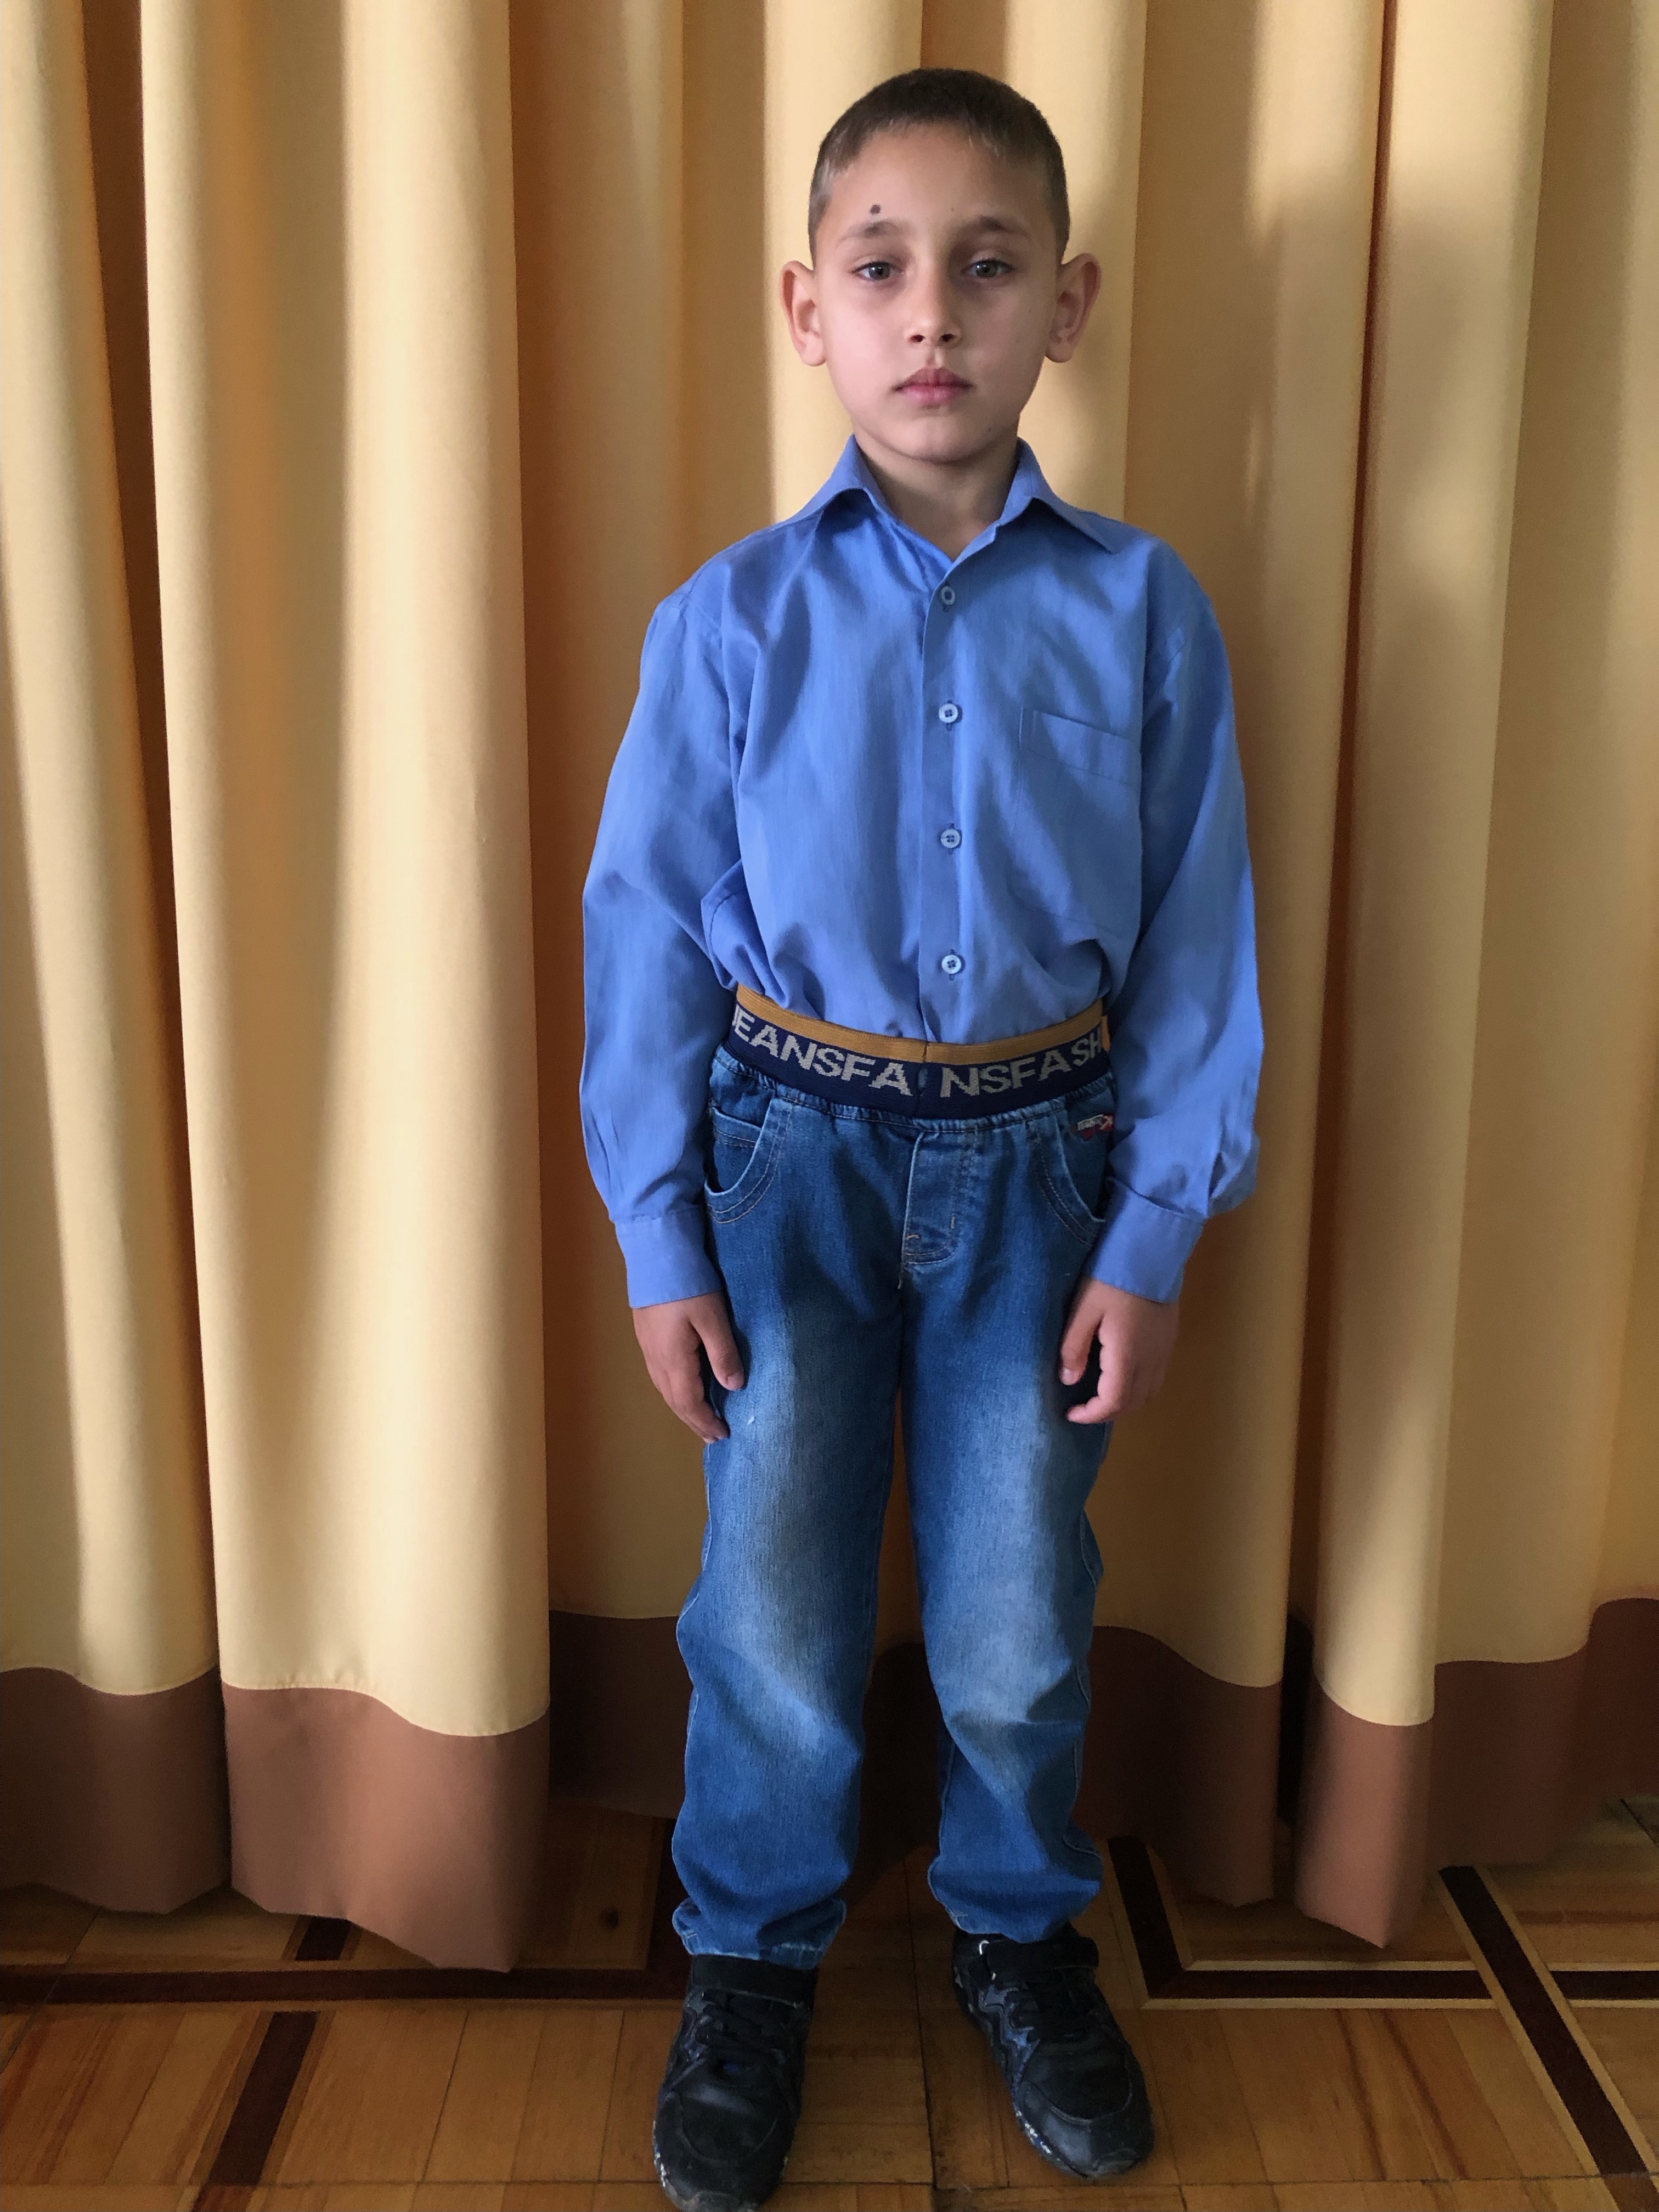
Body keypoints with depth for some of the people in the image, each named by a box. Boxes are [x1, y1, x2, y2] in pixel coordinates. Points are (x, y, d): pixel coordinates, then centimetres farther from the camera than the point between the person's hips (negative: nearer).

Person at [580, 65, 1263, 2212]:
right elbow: (648, 928, -2)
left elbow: (1197, 940, -1)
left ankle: (1020, 1932, 40)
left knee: (1016, 1625, 10)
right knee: (776, 1618, 5)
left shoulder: (1145, 612, -3)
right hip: (797, 1144, 0)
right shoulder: (733, 619, -5)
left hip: (1037, 1158, 1)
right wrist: (660, 1237, -4)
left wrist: (1152, 1230, -3)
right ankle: (753, 1961, 34)